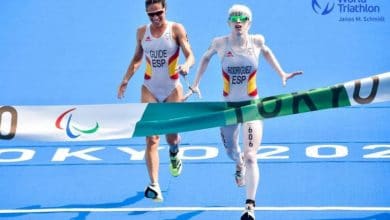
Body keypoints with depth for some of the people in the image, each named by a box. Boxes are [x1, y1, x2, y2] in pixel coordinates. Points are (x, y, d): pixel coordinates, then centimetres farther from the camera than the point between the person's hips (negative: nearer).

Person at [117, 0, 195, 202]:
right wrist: (126, 80, 6)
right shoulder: (142, 32, 3)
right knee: (151, 139, -10)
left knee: (171, 137, 5)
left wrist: (186, 65, -34)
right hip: (149, 89, 1)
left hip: (172, 88, -1)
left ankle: (174, 152, 44)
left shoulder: (176, 29, -6)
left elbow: (190, 55, -12)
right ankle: (154, 185, -17)